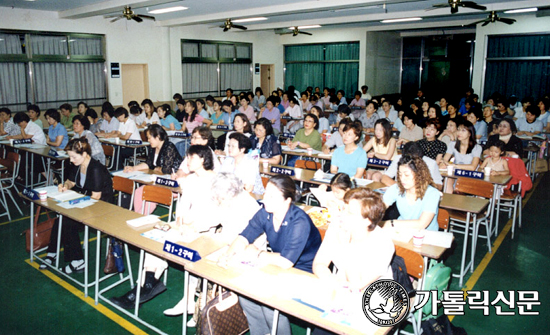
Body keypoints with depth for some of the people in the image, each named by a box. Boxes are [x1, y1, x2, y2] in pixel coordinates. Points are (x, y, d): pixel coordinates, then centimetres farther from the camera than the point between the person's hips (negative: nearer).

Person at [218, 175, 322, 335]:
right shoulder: (265, 213, -7)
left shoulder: (299, 222, -27)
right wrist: (229, 255, -24)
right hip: (277, 267, 7)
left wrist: (255, 254, -17)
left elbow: (286, 262, -30)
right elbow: (243, 238, -3)